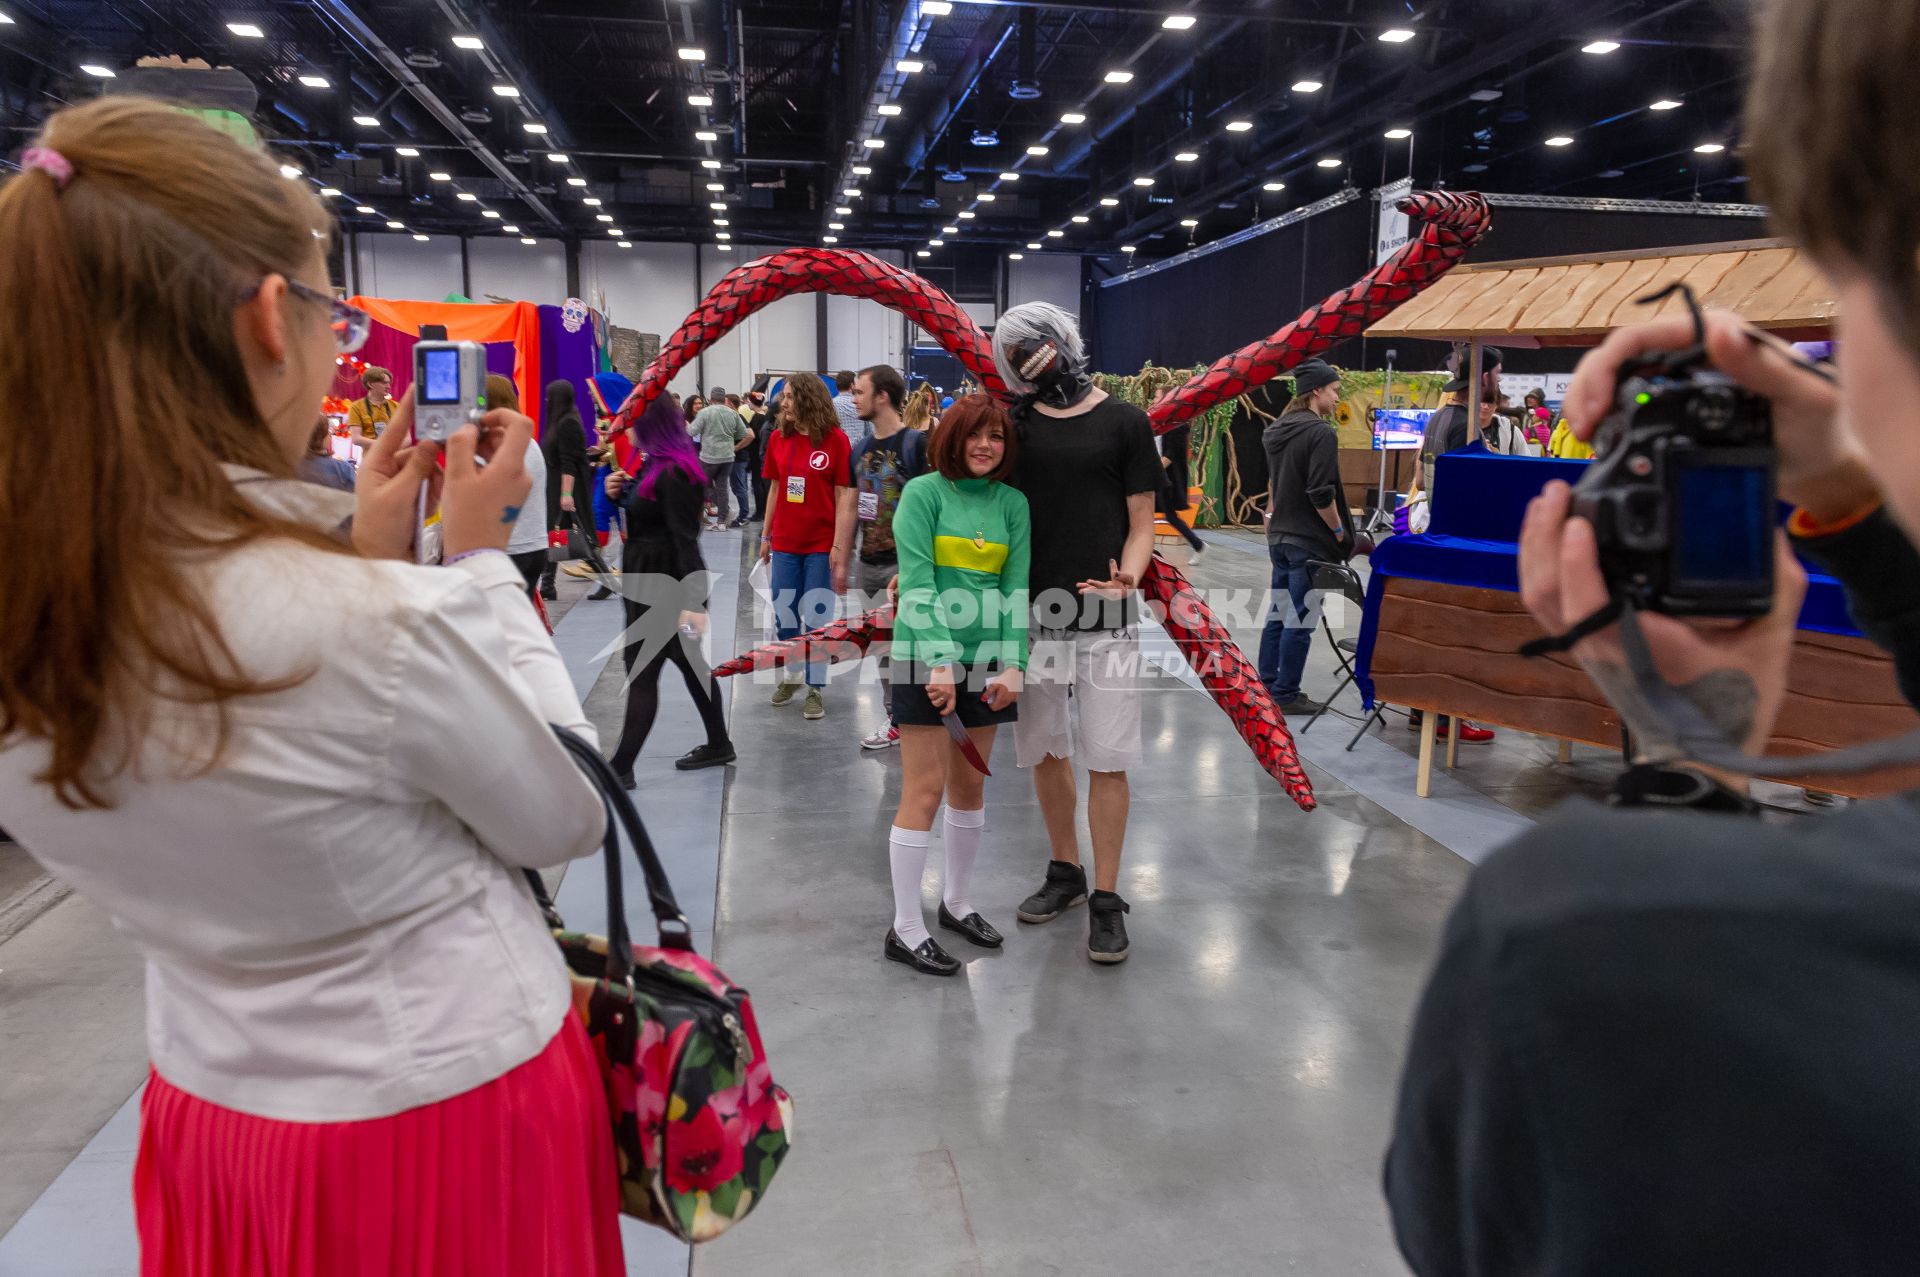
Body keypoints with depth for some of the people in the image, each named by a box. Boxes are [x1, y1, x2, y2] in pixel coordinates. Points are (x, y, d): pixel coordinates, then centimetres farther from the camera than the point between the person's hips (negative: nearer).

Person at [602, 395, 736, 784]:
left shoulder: (673, 473, -19)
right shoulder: (653, 465, 10)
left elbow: (685, 539, -24)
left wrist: (693, 602, -28)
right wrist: (620, 492, 1)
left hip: (664, 585, -10)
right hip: (648, 581, 10)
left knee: (641, 675, -6)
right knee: (689, 663, 17)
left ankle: (620, 768, 0)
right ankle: (718, 745, 28)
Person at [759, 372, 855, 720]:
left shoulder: (836, 440, -9)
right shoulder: (778, 439, 4)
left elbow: (844, 497, -9)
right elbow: (775, 489, 12)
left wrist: (839, 547, -13)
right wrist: (766, 536, 12)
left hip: (821, 545, -4)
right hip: (785, 543, 4)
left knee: (816, 618, 3)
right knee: (783, 615, 12)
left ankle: (816, 689, 16)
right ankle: (789, 676, 31)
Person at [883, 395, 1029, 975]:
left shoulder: (1012, 504, 8)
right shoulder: (924, 492, -6)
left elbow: (1016, 585, 3)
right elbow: (917, 582, -13)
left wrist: (1012, 664, -9)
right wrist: (939, 662, -21)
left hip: (984, 659, 5)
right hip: (926, 655, -5)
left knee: (971, 785, 13)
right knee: (925, 790, -4)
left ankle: (957, 901, 31)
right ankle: (905, 929, 7)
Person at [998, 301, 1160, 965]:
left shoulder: (1124, 422, 1)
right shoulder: (1015, 424, 9)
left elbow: (1142, 524, 0)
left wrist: (1127, 576, -20)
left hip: (1104, 620, -3)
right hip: (1031, 617, 3)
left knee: (1107, 762, 0)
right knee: (1045, 754, 13)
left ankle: (1106, 898, 12)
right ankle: (1064, 871, 31)